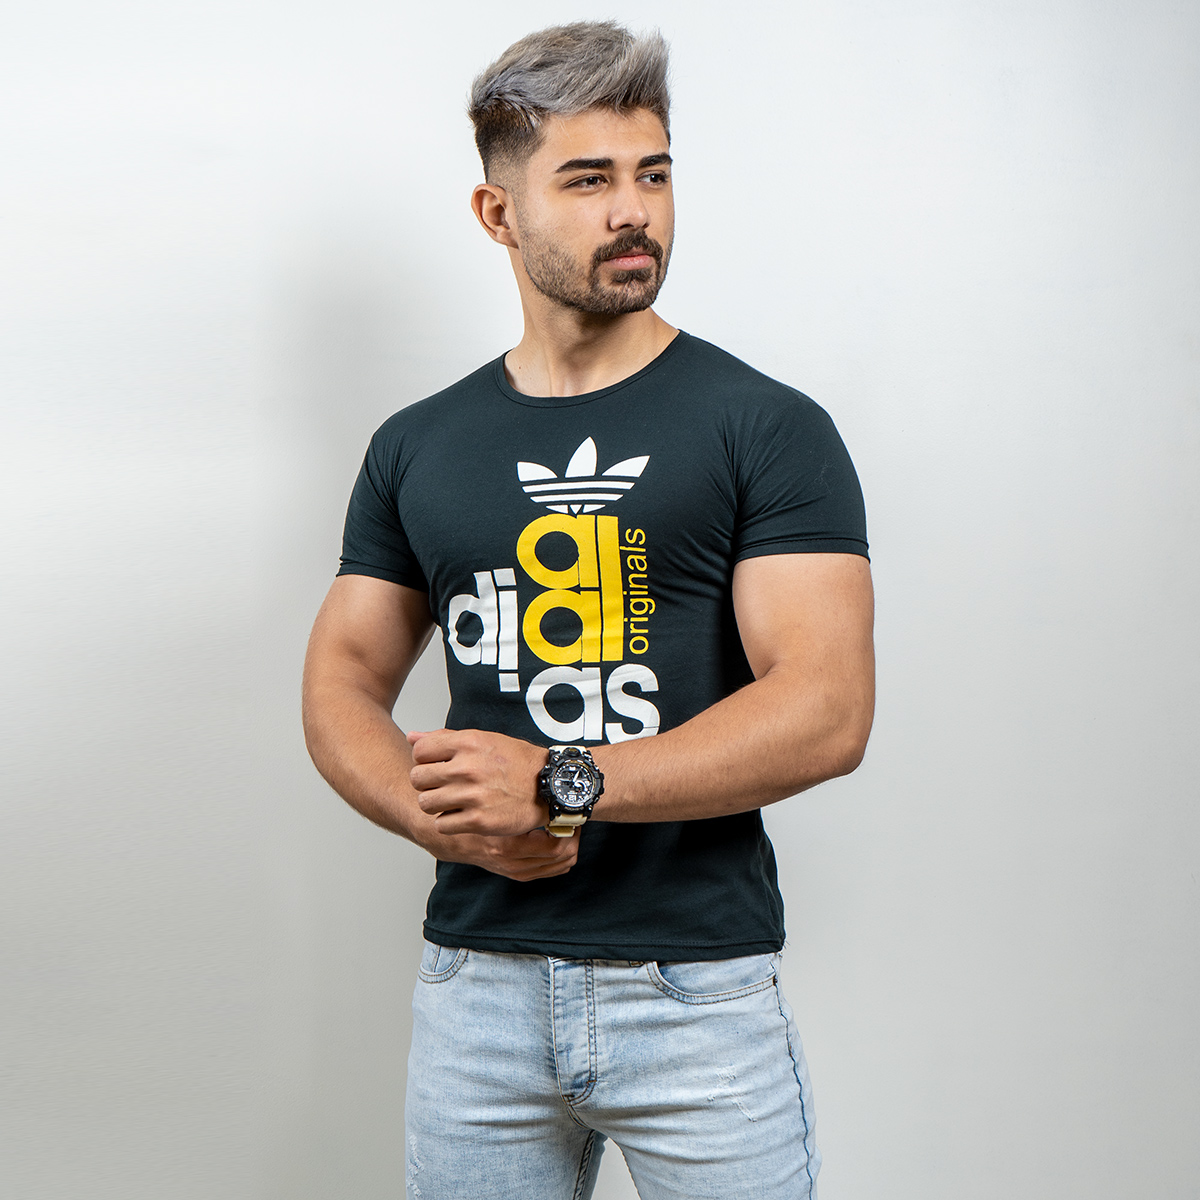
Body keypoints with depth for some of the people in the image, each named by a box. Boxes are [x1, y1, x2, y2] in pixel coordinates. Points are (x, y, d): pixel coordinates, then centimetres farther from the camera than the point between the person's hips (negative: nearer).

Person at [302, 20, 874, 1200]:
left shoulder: (768, 429, -4)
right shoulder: (416, 448, 8)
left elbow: (826, 708, -13)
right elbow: (343, 680, 9)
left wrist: (558, 784, -19)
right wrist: (441, 815, -11)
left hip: (701, 986, -2)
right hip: (475, 979, 3)